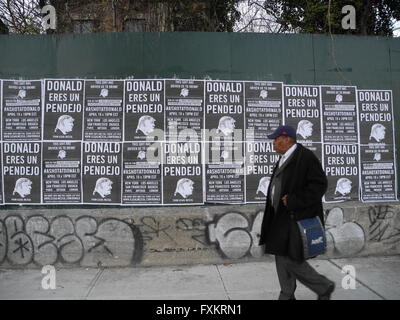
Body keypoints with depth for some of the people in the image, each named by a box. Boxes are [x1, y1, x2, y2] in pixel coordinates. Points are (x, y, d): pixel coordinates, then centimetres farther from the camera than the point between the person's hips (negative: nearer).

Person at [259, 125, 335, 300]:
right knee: (282, 257, 12)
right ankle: (287, 296, 26)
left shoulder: (306, 157, -13)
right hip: (281, 217, 9)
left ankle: (324, 287, 17)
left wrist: (294, 201, -21)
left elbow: (320, 184, -20)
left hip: (296, 218, -9)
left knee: (291, 259, -6)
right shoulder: (284, 159, 14)